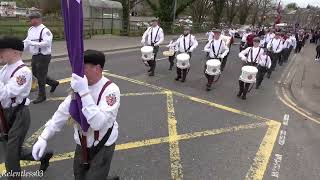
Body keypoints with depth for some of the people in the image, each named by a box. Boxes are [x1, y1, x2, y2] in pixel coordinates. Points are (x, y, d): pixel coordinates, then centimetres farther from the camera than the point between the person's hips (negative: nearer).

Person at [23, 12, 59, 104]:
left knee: (41, 76, 1)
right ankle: (53, 83, 37)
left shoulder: (45, 30, -17)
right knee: (35, 73, 20)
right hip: (35, 56, 9)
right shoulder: (31, 29, 10)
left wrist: (33, 43, -30)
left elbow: (47, 43, -28)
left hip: (43, 56, -9)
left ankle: (42, 96, 18)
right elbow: (27, 41, 18)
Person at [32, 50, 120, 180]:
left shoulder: (111, 90, -25)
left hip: (102, 148, -6)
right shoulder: (79, 85, -5)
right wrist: (44, 137, -9)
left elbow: (98, 123, -34)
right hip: (81, 145, 6)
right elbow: (62, 112, -2)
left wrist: (84, 92, -38)